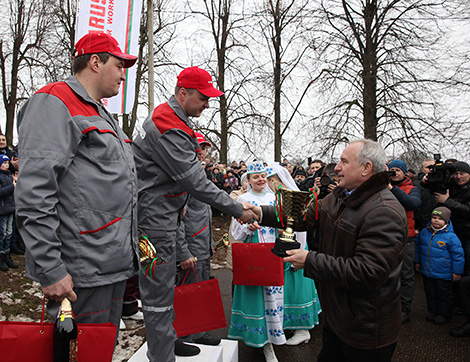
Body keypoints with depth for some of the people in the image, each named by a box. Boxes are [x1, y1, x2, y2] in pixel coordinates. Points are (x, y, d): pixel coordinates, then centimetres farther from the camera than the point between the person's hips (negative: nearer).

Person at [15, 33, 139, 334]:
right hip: (83, 273, -9)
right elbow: (35, 193, -19)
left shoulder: (103, 115, 21)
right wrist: (50, 269, -20)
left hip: (117, 264, 9)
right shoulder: (54, 103, -9)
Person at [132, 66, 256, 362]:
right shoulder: (169, 128, -21)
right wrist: (237, 210, -17)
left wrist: (179, 202, 16)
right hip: (154, 218, -11)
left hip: (163, 213, 11)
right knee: (159, 292, 0)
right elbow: (195, 181, -24)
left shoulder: (169, 118, 13)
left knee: (165, 284, 21)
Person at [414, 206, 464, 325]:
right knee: (430, 294, 17)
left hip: (443, 274, -5)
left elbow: (458, 255, -10)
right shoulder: (424, 232, -1)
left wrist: (457, 272, -8)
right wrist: (417, 261, 19)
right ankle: (432, 312, 33)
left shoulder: (451, 236, -16)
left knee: (444, 295, 10)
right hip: (427, 272, 5)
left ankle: (444, 315, 27)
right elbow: (418, 247, 15)